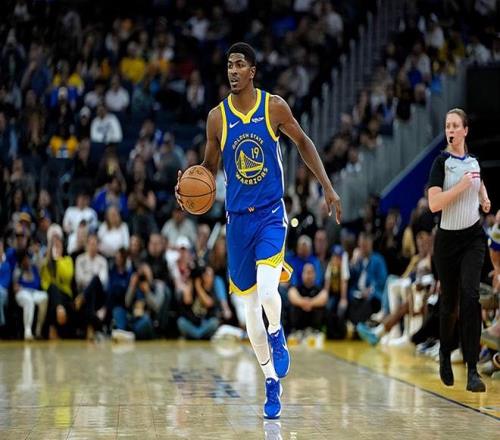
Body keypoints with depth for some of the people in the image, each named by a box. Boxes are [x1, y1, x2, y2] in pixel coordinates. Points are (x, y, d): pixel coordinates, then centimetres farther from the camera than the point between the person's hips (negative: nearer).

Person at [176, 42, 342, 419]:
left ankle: (276, 335, 10)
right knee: (249, 304, 7)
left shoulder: (274, 106, -5)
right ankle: (271, 381, 22)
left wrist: (328, 187, 3)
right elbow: (209, 168, 8)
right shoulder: (218, 116, -1)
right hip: (238, 218, 3)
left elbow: (302, 142, 8)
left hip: (271, 213, -2)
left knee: (267, 291, -25)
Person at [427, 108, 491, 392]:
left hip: (473, 237, 2)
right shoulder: (442, 162, -7)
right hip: (448, 239, -2)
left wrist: (485, 199, 7)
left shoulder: (474, 161, 6)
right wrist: (461, 185, -20)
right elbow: (434, 204, -18)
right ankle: (445, 354, 38)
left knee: (470, 295, -16)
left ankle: (472, 370, -17)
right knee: (449, 302, 8)